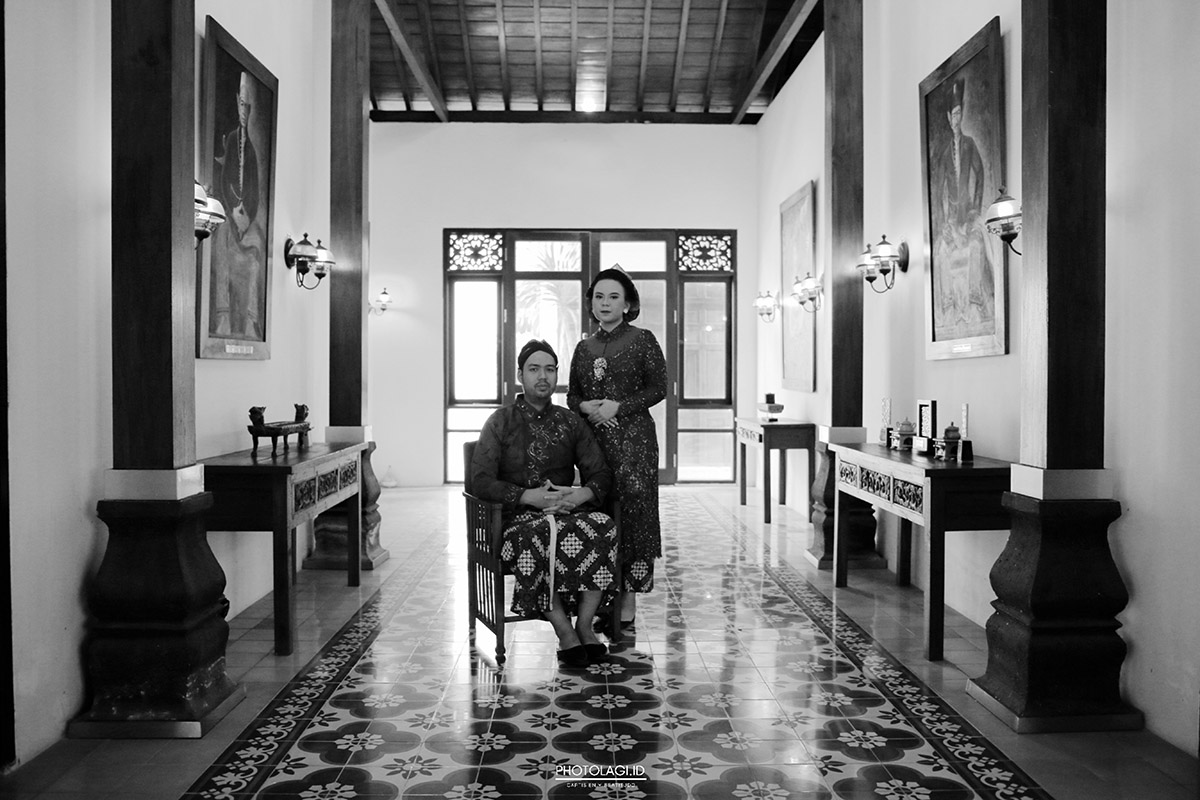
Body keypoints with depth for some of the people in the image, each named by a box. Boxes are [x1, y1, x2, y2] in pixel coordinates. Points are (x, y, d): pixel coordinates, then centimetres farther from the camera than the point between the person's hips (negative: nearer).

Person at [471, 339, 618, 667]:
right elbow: (480, 480, -3)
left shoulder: (570, 422, 17)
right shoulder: (501, 421, 7)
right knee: (541, 537, -38)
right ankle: (564, 633, -26)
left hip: (570, 510, 3)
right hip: (520, 516, -3)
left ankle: (584, 625, -21)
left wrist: (583, 494, -12)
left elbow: (601, 474, 12)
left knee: (604, 529, -30)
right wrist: (529, 496, -17)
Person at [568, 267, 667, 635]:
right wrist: (585, 406, -4)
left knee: (632, 513, -7)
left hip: (633, 440, -4)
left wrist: (619, 406, -13)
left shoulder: (642, 340, 1)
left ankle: (627, 605, -1)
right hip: (592, 439, 5)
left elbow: (658, 388, -3)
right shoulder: (584, 347, 15)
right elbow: (572, 395, 18)